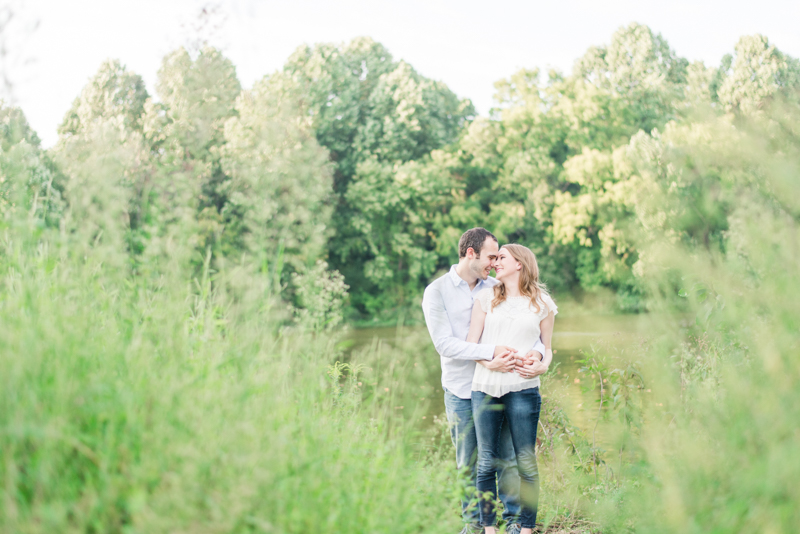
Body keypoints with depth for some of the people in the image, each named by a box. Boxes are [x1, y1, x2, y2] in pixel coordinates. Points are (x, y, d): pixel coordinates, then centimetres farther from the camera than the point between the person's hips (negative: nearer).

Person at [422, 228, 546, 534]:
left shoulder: (496, 288, 7)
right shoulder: (437, 291, -4)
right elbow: (444, 343, -15)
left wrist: (536, 351, -20)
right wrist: (491, 352, -25)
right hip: (462, 391, -2)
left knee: (509, 456, 3)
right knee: (469, 463, 8)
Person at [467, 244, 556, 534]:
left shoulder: (542, 303, 10)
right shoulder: (486, 297, 13)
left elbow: (547, 348, 14)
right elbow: (471, 342, 8)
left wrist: (542, 365, -9)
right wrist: (489, 361, -12)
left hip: (523, 388, -1)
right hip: (484, 387, 1)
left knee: (526, 462, 0)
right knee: (486, 463, 4)